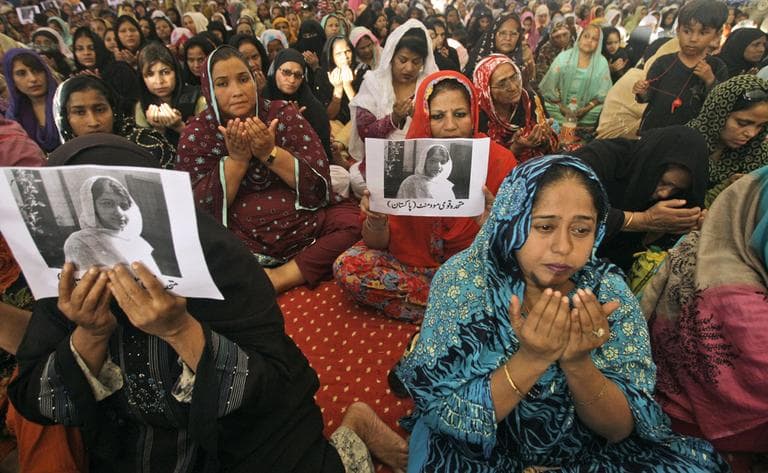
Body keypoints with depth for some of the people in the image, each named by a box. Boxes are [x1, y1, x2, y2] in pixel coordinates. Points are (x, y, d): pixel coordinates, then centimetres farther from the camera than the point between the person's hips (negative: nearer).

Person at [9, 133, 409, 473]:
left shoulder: (215, 257, -23)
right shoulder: (65, 276, -9)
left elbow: (276, 389, -25)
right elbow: (33, 403, -7)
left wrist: (180, 329, -39)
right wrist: (90, 335, -27)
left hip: (247, 437, -5)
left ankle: (353, 432, 16)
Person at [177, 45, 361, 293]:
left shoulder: (284, 114, 2)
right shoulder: (196, 134, 1)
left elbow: (319, 186, -6)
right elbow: (201, 209, -8)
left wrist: (271, 153, -18)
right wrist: (236, 158, -17)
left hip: (305, 226, 2)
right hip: (240, 242, -1)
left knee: (355, 220, -23)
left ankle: (280, 278, -19)